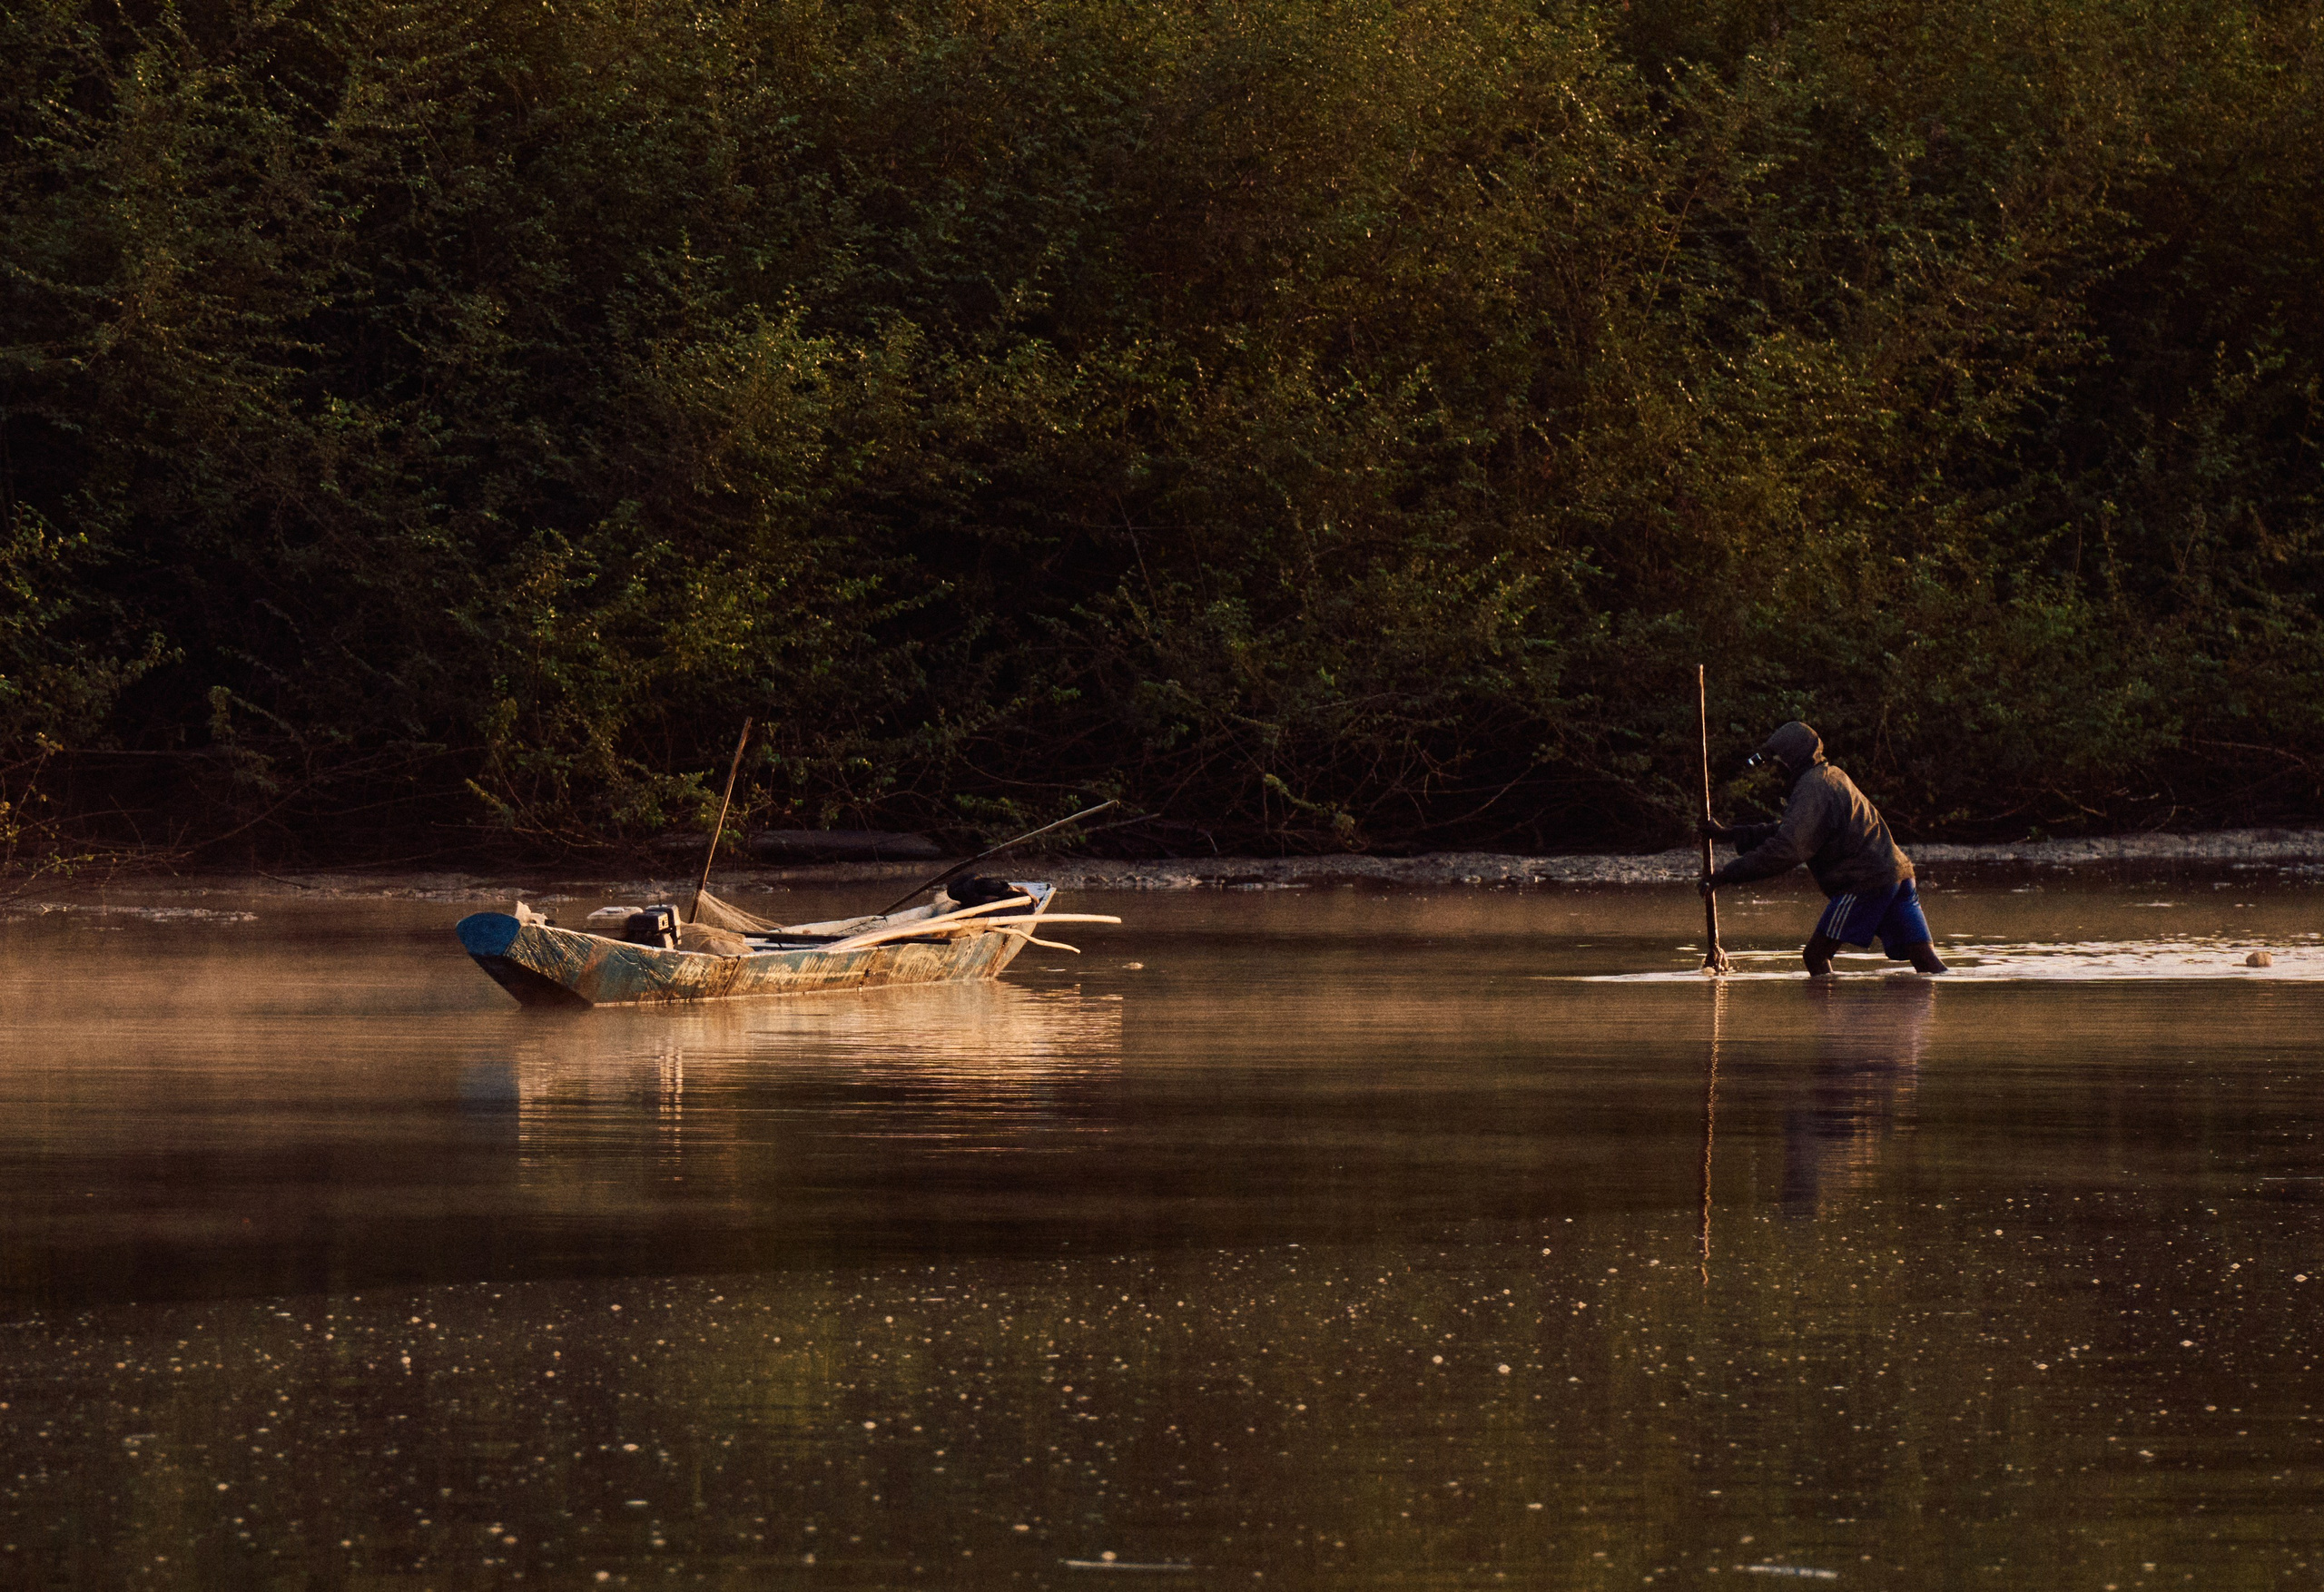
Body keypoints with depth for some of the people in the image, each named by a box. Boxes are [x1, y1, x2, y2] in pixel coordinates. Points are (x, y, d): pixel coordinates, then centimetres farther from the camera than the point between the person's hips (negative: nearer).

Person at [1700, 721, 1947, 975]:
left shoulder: (1812, 790, -10)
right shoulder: (1832, 777, 22)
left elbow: (1786, 851, -21)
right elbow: (1785, 831, 32)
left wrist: (1727, 875, -17)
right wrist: (1729, 834, 31)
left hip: (1865, 882, -9)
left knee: (1815, 956, -4)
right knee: (1924, 957, 1)